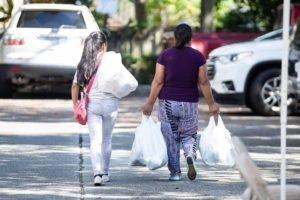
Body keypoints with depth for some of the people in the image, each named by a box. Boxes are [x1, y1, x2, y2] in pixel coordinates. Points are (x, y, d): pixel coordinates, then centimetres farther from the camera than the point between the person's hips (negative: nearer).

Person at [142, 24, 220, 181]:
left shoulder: (165, 55, -4)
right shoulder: (197, 57, -3)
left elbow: (158, 81, -6)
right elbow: (203, 82, -2)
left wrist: (150, 103, -1)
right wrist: (211, 104, 6)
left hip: (167, 103, 0)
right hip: (189, 103, 0)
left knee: (171, 139, 10)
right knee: (189, 135, 15)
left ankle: (175, 172, 9)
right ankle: (190, 157, -14)